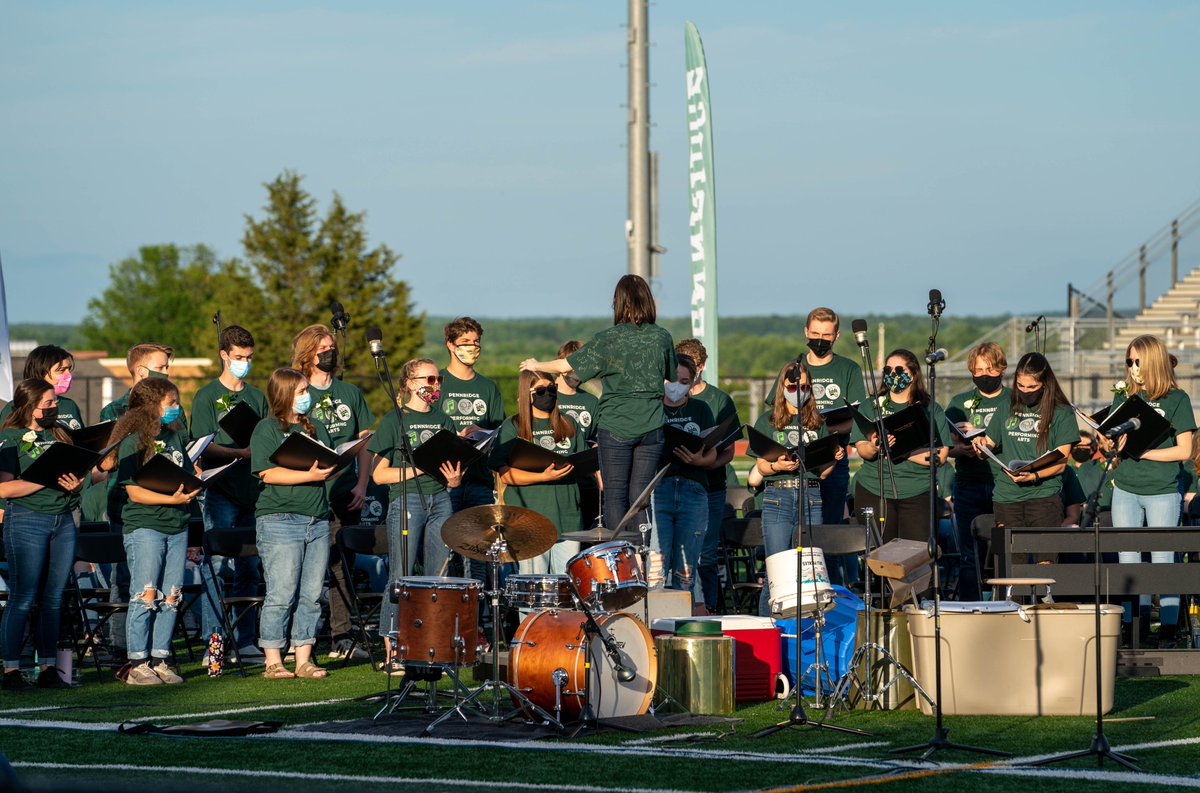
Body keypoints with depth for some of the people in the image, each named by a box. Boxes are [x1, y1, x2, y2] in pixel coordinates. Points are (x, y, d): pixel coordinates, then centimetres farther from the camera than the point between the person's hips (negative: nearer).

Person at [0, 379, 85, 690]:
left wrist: (75, 485, -4)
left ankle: (48, 668, 10)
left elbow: (78, 474, 19)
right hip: (27, 521, -6)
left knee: (53, 599, 6)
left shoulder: (60, 434, 15)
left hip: (64, 520, 6)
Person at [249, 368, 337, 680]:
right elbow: (269, 473, -11)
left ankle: (304, 660, 10)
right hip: (280, 519, -6)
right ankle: (273, 662, -2)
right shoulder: (266, 430, -1)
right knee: (281, 595, -7)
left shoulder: (316, 428, 19)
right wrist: (308, 476, -18)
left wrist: (330, 469, -5)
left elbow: (330, 469, 19)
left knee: (312, 595, 4)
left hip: (317, 519, 6)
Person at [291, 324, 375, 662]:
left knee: (343, 566, 5)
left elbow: (364, 442, 15)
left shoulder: (350, 393, 13)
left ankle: (341, 637, 10)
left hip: (345, 495, 4)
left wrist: (361, 485, 4)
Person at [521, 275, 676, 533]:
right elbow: (672, 377, 16)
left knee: (615, 494, 3)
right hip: (652, 425, 3)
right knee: (642, 493, 6)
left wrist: (536, 365, 16)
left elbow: (566, 366, -2)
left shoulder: (608, 340, -9)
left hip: (616, 426, -3)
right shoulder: (662, 338, 1)